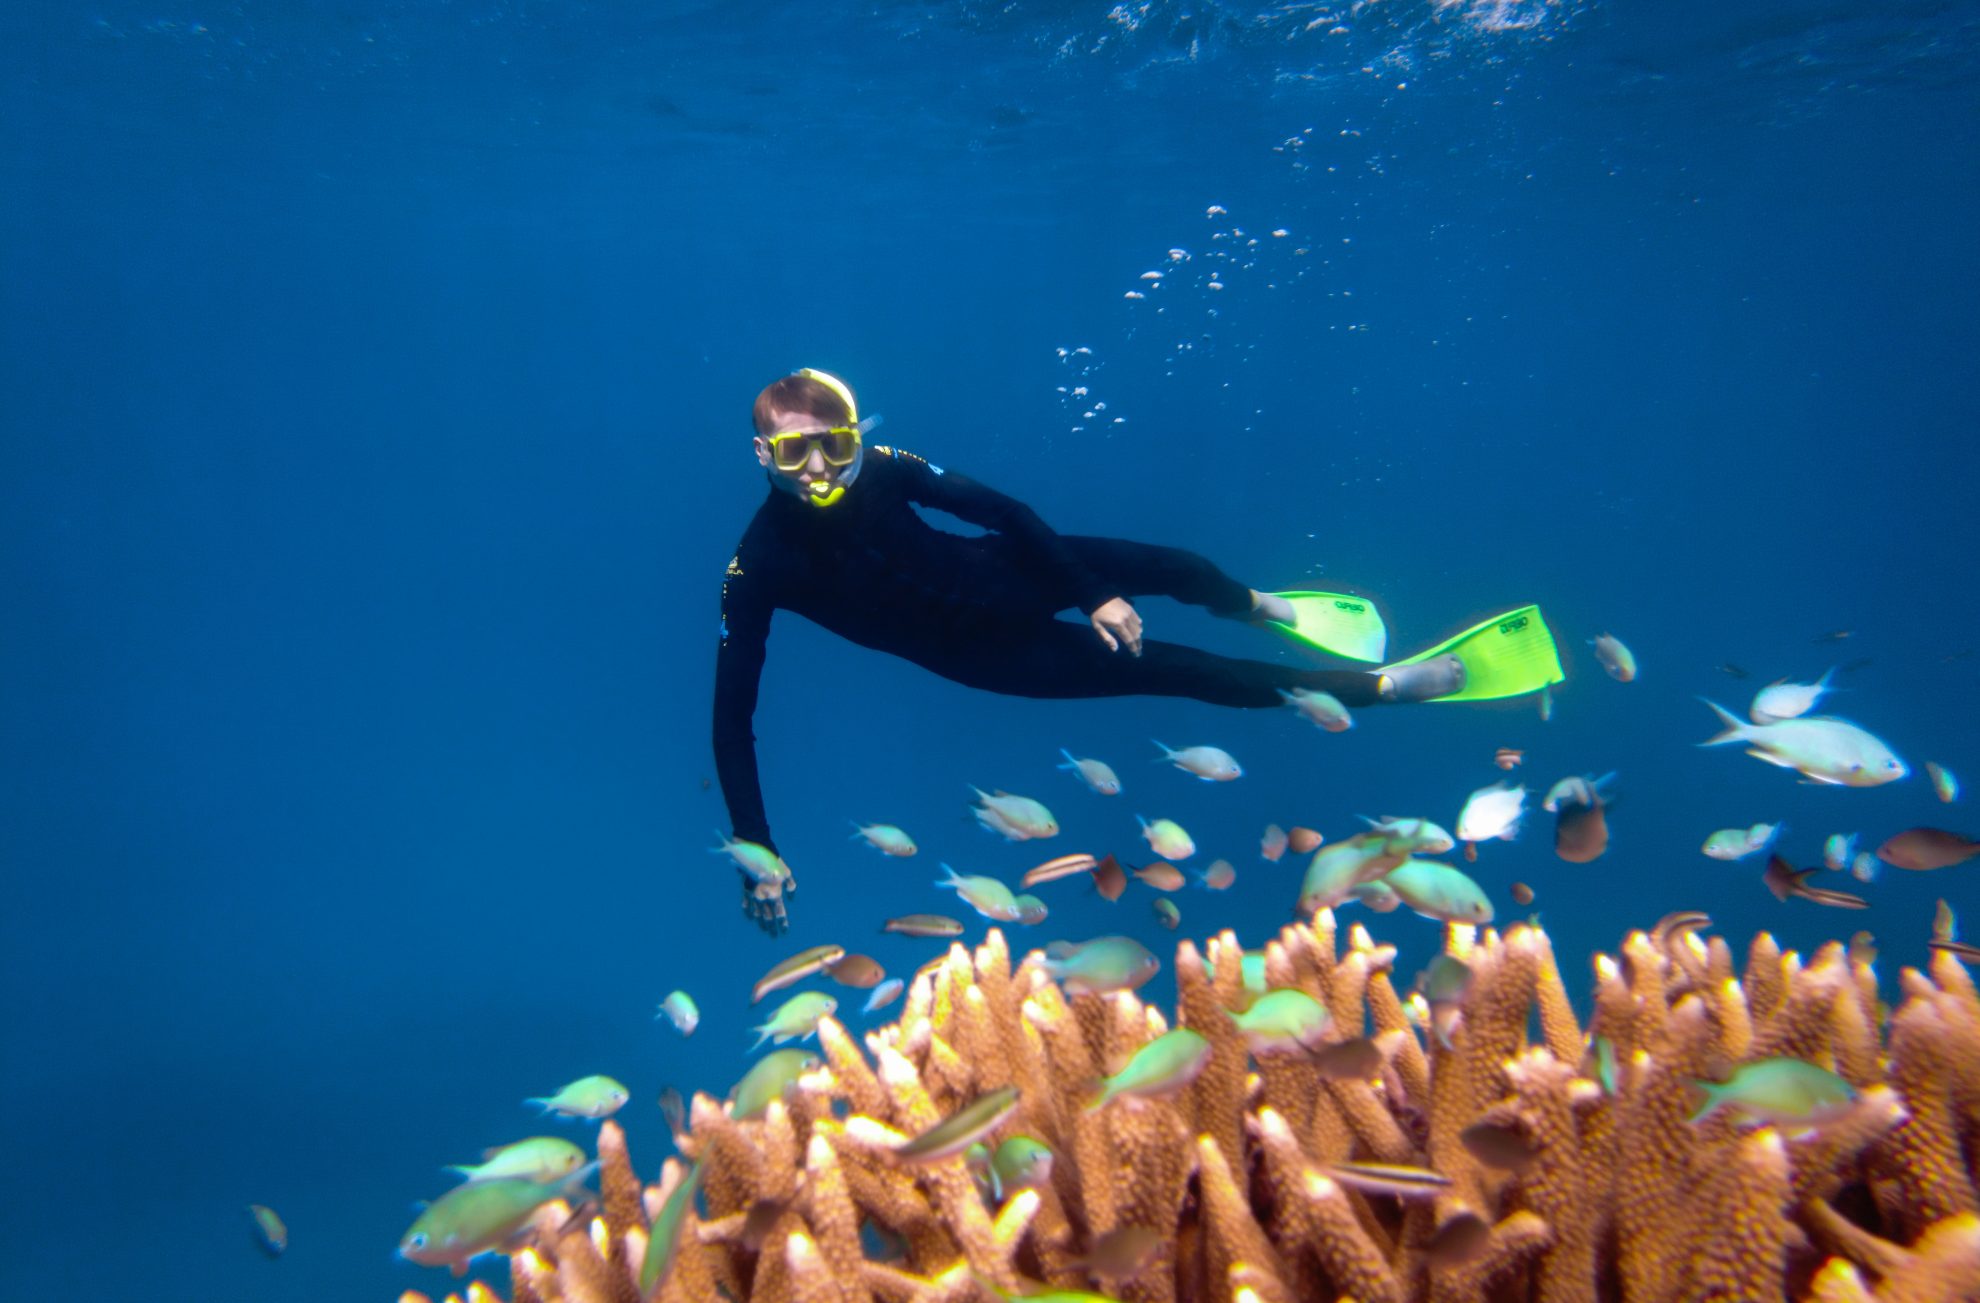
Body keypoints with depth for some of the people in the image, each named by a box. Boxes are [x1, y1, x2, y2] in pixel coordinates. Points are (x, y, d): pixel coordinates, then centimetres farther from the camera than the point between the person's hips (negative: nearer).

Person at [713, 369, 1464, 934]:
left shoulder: (880, 469, -21)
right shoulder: (759, 568, -27)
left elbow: (998, 509, -10)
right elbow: (732, 719, -24)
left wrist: (1094, 593, -14)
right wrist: (755, 853, -28)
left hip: (995, 573, 3)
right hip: (974, 649, -2)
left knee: (1170, 566, 1)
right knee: (1166, 670, -6)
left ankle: (1265, 607, 43)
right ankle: (1386, 686, 6)